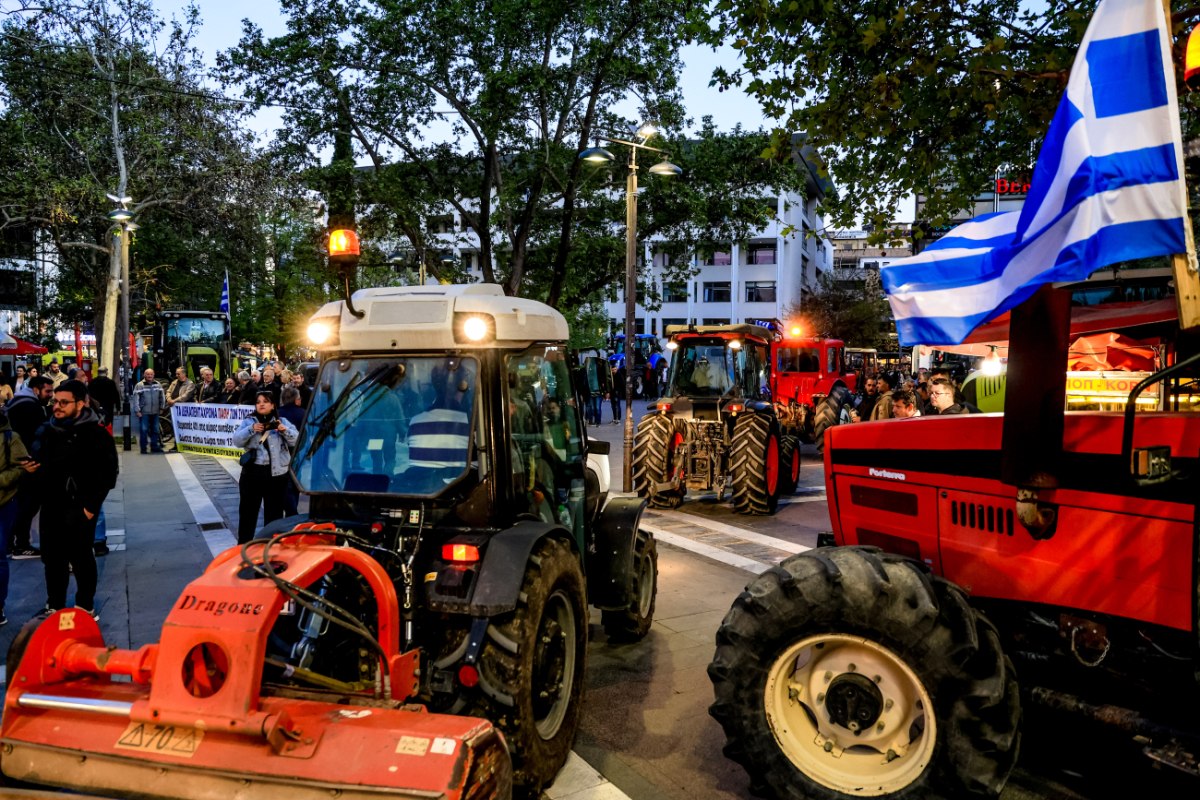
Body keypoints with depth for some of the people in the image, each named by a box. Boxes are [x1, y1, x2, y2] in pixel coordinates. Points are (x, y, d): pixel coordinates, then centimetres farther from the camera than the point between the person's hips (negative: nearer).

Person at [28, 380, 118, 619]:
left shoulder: (96, 434, -11)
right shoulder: (46, 430, 8)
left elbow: (107, 473, -12)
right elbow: (38, 463, 20)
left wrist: (91, 506, -14)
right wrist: (30, 468, -4)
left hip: (79, 510, -6)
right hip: (51, 508, 6)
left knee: (81, 560, 5)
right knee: (52, 559, 15)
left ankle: (85, 607, 21)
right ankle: (54, 607, 30)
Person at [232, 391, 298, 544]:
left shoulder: (282, 422, 5)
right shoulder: (248, 422, 7)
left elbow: (296, 440, -6)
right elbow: (237, 440, -6)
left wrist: (284, 430, -24)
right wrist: (251, 430, -21)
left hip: (276, 474, 0)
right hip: (252, 472, 1)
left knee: (274, 512, 9)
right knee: (247, 510, 8)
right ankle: (243, 545, 19)